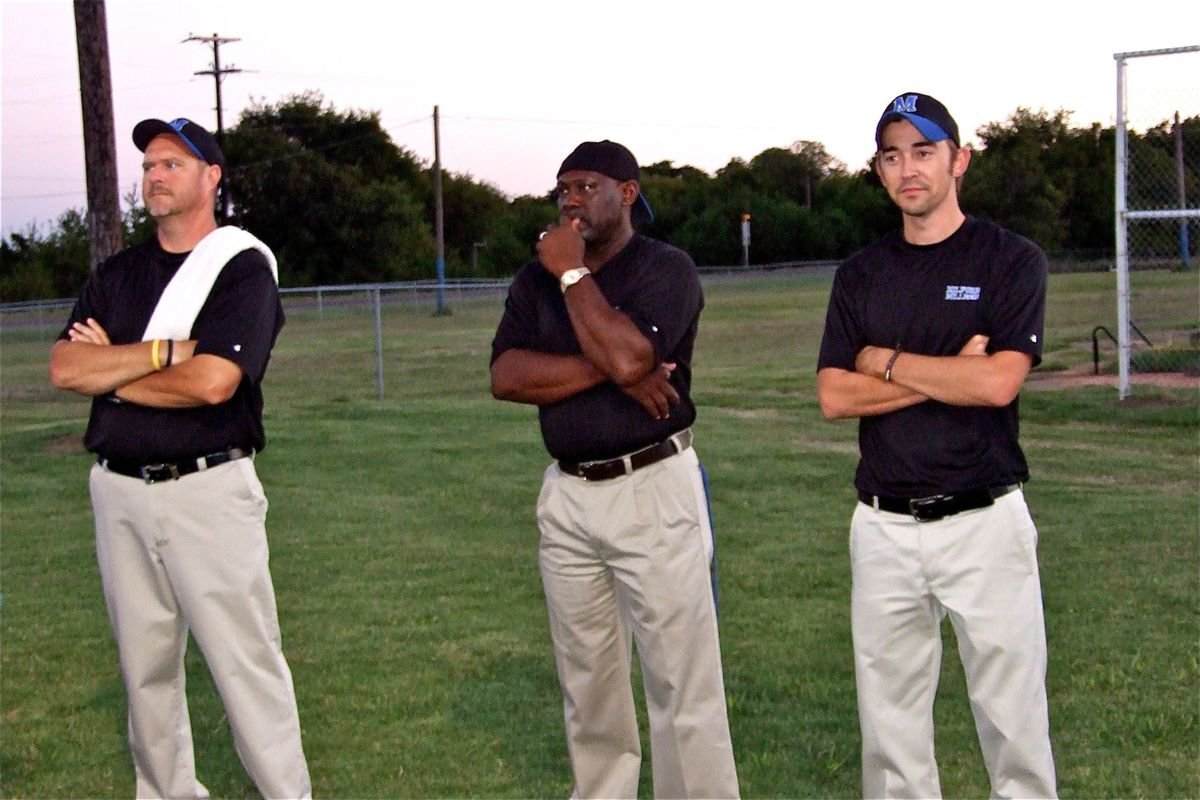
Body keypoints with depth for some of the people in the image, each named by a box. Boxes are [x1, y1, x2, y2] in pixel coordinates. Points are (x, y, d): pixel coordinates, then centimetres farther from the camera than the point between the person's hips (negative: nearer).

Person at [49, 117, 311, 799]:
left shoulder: (243, 267, -4)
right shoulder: (117, 275, 14)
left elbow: (213, 381, -19)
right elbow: (64, 368, -1)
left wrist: (111, 370, -4)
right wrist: (164, 350, -12)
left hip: (209, 488, -6)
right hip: (119, 489, 6)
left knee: (247, 661, -5)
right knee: (145, 665, 12)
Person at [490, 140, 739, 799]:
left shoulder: (666, 269, -5)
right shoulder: (536, 279, 10)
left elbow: (629, 355, -23)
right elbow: (506, 377, -5)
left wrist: (572, 273, -12)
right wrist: (611, 370, -15)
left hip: (654, 489, -5)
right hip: (567, 495, 5)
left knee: (683, 684, -5)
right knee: (586, 682, 13)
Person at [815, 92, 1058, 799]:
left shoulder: (1012, 259, -1)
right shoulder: (861, 275, 11)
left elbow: (998, 383, -14)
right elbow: (835, 396, -1)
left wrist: (887, 361, -5)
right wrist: (951, 371, -9)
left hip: (986, 521, -3)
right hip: (885, 527, 4)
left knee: (1013, 715, 0)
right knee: (889, 719, 8)